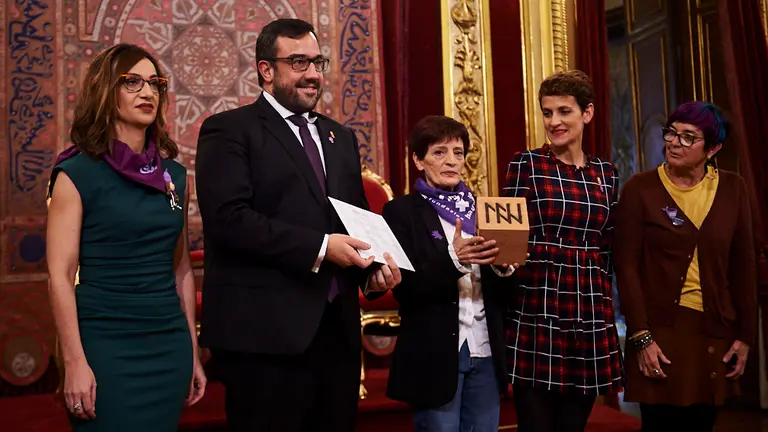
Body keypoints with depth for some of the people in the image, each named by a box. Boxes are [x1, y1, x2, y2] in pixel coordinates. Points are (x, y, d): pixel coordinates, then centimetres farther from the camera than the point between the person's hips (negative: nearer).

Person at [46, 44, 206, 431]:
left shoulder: (174, 174, 8)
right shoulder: (77, 172, -7)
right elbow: (60, 275, -10)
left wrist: (193, 351, 11)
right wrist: (75, 362, -15)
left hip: (170, 345, 5)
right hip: (106, 346, -5)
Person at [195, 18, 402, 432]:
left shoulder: (340, 137, 18)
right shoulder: (229, 130, -3)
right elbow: (228, 219, -16)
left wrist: (372, 266, 0)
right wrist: (319, 247, -18)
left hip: (337, 327, 6)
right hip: (265, 331, -6)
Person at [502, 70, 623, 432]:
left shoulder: (605, 172, 12)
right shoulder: (526, 164, 0)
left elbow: (608, 249, 15)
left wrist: (606, 305, 14)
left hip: (590, 315, 4)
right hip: (537, 311, -4)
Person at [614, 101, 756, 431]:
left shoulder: (732, 189, 3)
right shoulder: (640, 188, -7)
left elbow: (743, 266, 7)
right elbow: (627, 266, -9)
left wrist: (745, 334, 5)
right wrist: (641, 337, -13)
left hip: (715, 331, 3)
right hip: (660, 329, -3)